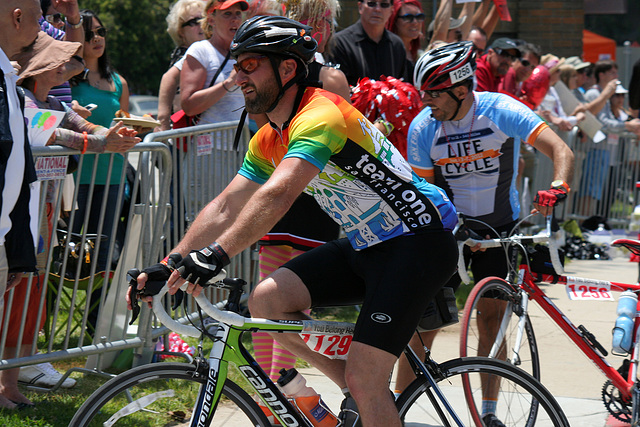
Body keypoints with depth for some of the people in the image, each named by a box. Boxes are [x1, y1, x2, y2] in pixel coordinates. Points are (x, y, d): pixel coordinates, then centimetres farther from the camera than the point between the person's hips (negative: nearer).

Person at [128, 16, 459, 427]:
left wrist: (217, 254, -46)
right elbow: (225, 209, 9)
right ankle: (362, 392, 5)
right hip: (365, 244, 9)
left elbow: (277, 196, -37)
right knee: (266, 299, -7)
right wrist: (168, 266, -1)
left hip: (417, 242, -9)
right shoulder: (269, 141, 7)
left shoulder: (319, 116, -22)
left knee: (364, 382, -17)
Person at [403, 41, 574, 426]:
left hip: (500, 226, -1)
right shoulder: (422, 128, -12)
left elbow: (562, 152, -24)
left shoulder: (501, 111, -18)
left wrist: (557, 189, -43)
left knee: (491, 319, -3)